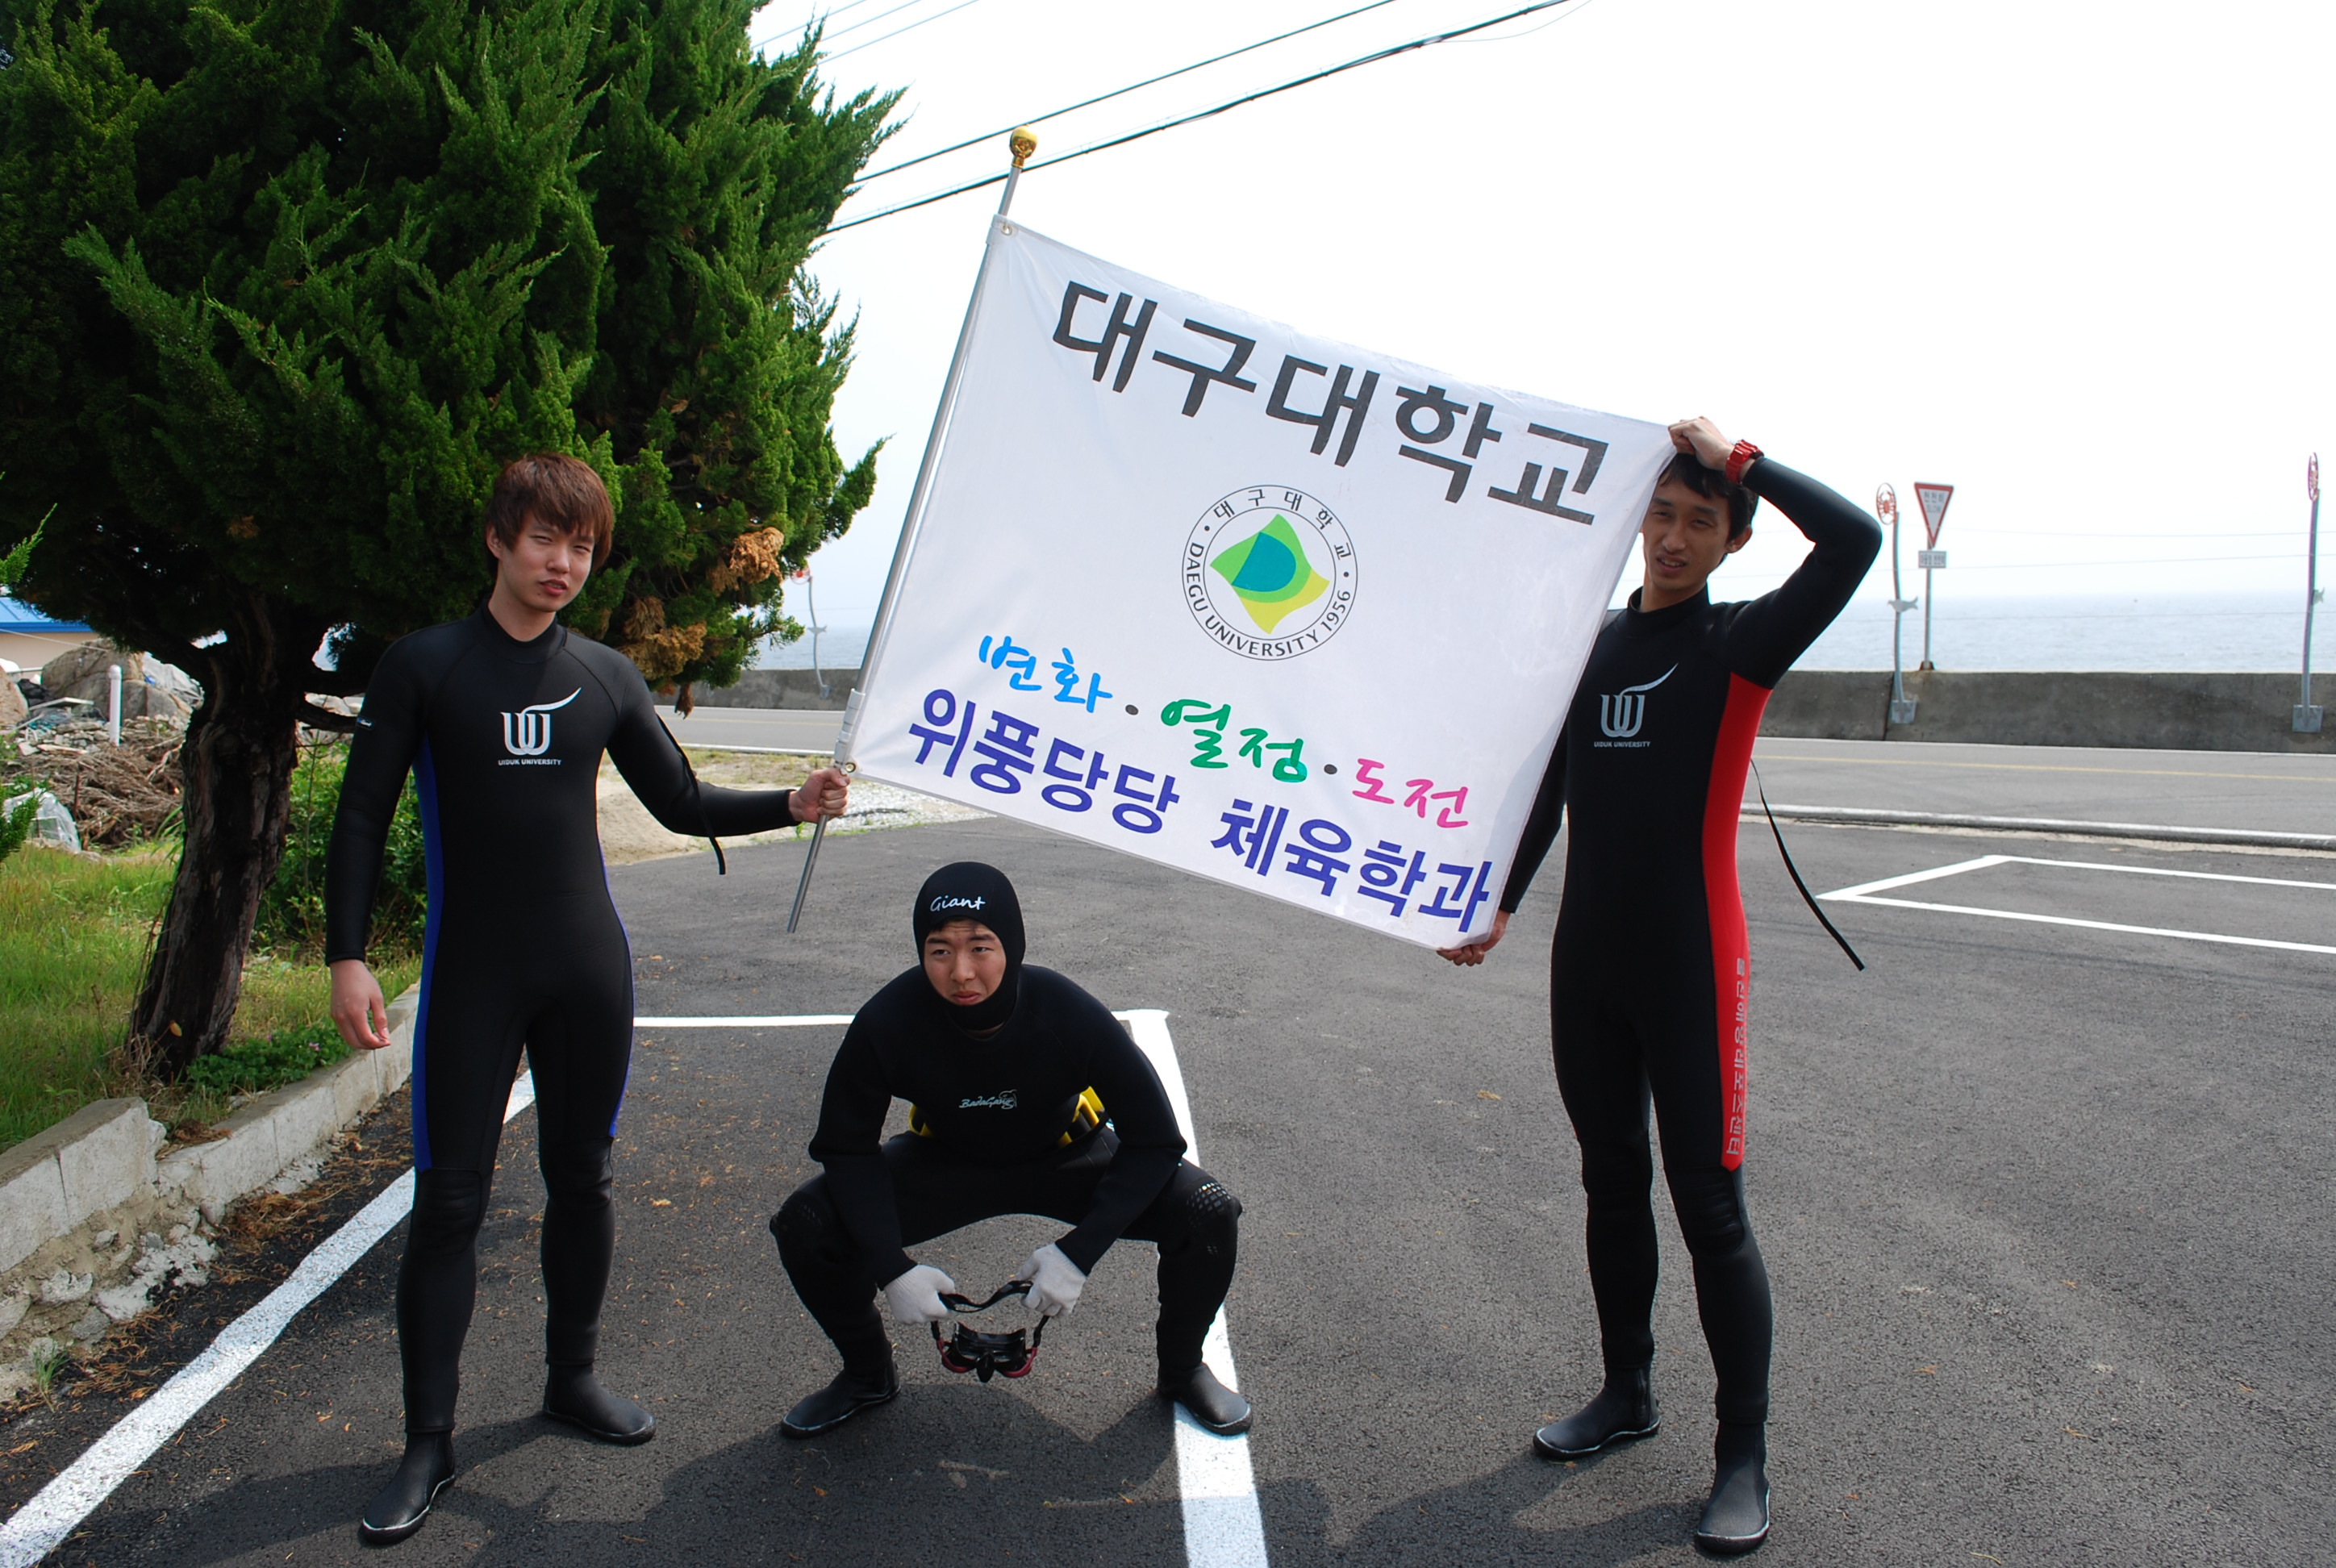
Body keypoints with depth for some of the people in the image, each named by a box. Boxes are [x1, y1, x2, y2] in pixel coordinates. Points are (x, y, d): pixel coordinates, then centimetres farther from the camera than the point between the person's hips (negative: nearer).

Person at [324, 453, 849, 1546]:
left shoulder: (606, 677, 5)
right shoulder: (423, 666, -2)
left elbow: (681, 804, 10)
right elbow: (363, 817, -2)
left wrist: (792, 806, -5)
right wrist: (346, 955, -10)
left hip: (588, 971, 3)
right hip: (472, 975, -3)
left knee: (581, 1179, 11)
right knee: (449, 1201, -1)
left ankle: (573, 1377, 29)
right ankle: (427, 1445, 9)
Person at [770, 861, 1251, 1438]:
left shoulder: (1072, 1015, -32)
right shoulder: (888, 1022, -29)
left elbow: (1155, 1142, -23)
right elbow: (846, 1148, -15)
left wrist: (1078, 1254, -32)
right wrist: (891, 1269, -26)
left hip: (1068, 1157, -1)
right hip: (947, 1163, 1)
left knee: (1209, 1214, -23)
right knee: (804, 1227, -21)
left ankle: (1182, 1370, 8)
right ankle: (867, 1373, 11)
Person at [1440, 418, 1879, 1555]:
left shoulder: (1739, 644, -4)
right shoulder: (1589, 648, 11)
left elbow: (1854, 540, -20)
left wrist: (1739, 457, -11)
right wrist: (1500, 906, 9)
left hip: (1691, 970, -5)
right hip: (1585, 962, 5)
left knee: (1709, 1207, -2)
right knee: (1611, 1184, 15)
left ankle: (1743, 1457, 11)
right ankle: (1628, 1393, 31)